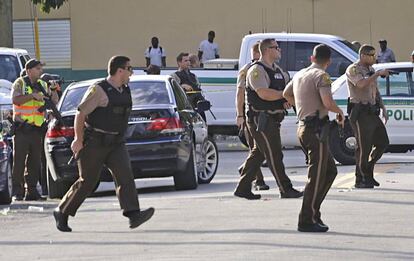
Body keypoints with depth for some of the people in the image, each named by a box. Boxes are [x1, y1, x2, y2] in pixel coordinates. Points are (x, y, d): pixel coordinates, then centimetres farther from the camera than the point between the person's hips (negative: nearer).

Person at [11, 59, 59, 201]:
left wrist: (53, 90, -5)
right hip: (22, 129, -5)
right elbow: (16, 100, -18)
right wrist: (33, 95, -25)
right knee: (19, 161, -5)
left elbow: (54, 101, 14)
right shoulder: (20, 83, -3)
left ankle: (31, 191, 10)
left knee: (35, 162, 5)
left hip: (37, 129, 5)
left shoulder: (42, 85, 12)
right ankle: (17, 192, -4)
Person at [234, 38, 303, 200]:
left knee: (258, 154, 12)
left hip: (273, 118, 10)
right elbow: (264, 94, -23)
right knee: (274, 155, -8)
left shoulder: (278, 71, 18)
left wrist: (287, 101, -2)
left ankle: (243, 188, 18)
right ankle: (285, 189, -6)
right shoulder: (257, 70, -12)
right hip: (260, 118, -10)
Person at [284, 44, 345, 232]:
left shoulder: (300, 75, 15)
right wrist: (340, 112, -5)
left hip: (303, 127, 9)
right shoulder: (321, 76, -11)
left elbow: (286, 94, 33)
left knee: (330, 171, 17)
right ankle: (307, 220, -8)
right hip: (316, 129, -9)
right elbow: (328, 102, -24)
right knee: (316, 176, -6)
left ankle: (313, 210, 14)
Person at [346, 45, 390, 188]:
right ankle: (360, 179, 0)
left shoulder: (370, 70, 18)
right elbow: (361, 84, -27)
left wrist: (383, 108, 16)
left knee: (382, 142, 7)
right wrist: (378, 74, -22)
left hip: (372, 112, 9)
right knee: (364, 147, -7)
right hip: (360, 112, -9)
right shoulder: (353, 70, -9)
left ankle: (367, 171, 19)